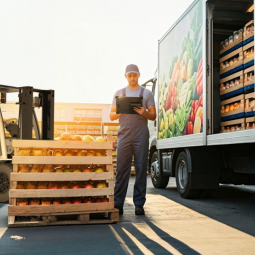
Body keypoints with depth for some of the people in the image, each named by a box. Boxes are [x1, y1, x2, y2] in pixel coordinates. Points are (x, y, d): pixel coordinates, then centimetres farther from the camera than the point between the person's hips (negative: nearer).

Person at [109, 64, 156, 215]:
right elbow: (112, 116, 12)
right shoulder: (119, 93, 16)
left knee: (141, 169, -2)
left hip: (141, 135, -1)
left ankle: (139, 204, 3)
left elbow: (153, 116, 7)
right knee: (122, 169, -3)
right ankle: (118, 203, -1)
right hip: (124, 134, 1)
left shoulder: (147, 93, 12)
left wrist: (144, 112, -14)